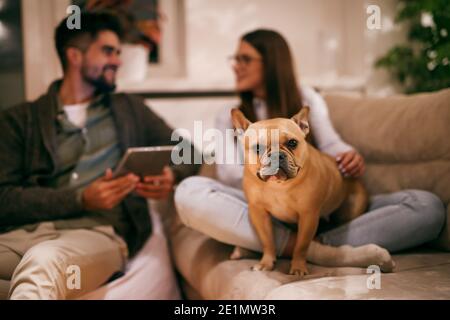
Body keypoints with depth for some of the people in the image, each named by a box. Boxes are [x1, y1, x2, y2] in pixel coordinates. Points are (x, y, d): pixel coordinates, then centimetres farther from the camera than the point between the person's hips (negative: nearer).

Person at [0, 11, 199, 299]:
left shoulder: (130, 109, 24)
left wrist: (173, 176, 1)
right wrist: (81, 199, -11)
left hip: (100, 232, 0)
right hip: (25, 231, 1)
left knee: (42, 263, -38)